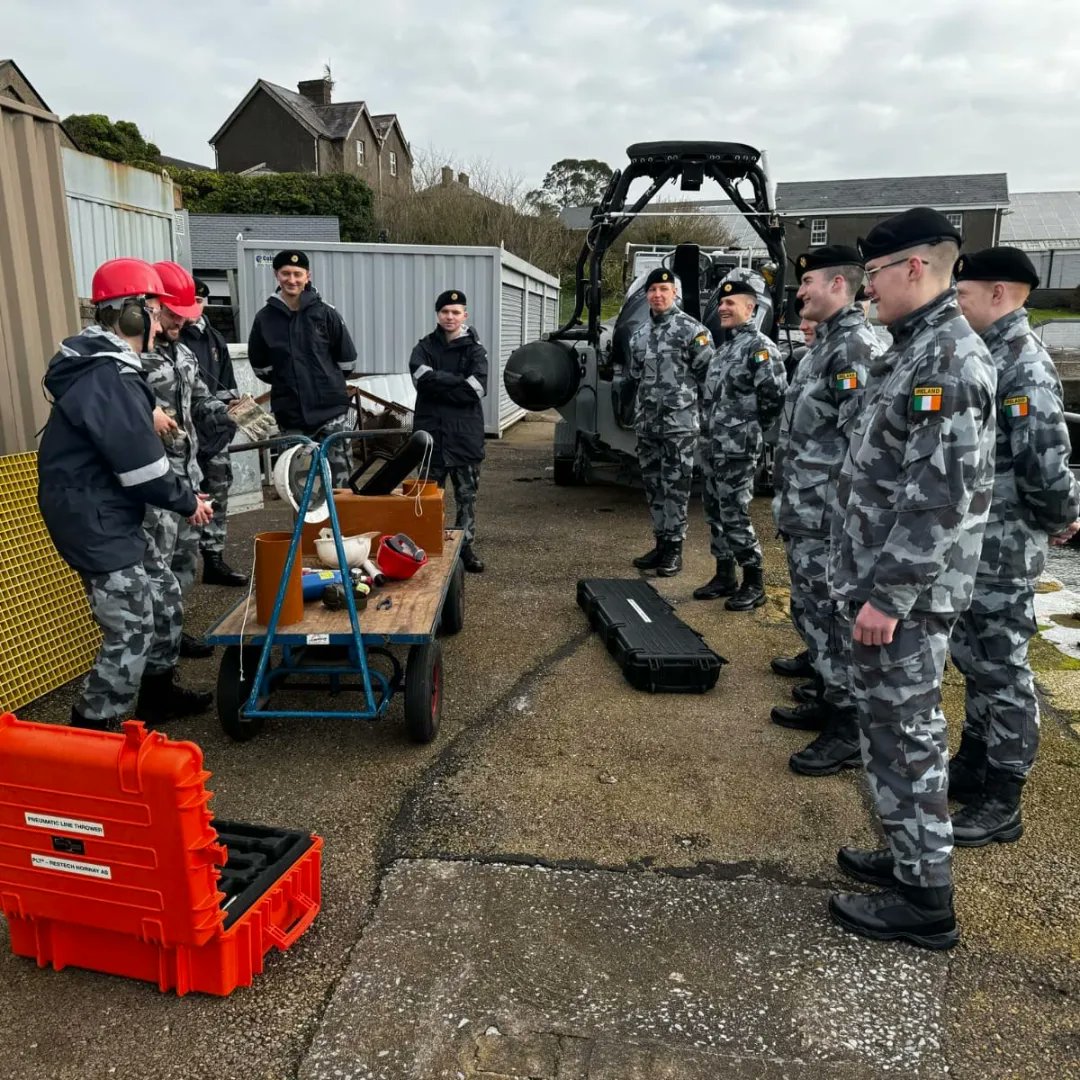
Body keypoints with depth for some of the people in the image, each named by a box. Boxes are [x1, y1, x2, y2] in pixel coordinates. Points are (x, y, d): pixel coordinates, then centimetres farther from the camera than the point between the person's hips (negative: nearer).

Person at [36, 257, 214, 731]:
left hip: (106, 515, 11)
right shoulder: (110, 378, -24)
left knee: (162, 593, 20)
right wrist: (189, 502, -8)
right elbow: (144, 470, -24)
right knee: (132, 629, -7)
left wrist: (146, 414, 16)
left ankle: (158, 693, 35)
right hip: (93, 521, -11)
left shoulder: (97, 364, 8)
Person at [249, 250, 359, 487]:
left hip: (331, 408, -2)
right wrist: (287, 382, 14)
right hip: (290, 413, 2)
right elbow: (260, 366, 14)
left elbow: (348, 360, 6)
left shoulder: (325, 312, -1)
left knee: (338, 477, -1)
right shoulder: (265, 318, 3)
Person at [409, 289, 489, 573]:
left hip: (465, 433, 0)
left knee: (467, 494, 6)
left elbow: (477, 389, -13)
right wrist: (458, 382, -15)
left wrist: (439, 384, -11)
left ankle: (466, 546, 16)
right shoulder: (424, 346, 7)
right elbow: (421, 377, -14)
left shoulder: (475, 349, 4)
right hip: (430, 431, 1)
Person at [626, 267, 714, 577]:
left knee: (675, 487, -2)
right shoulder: (639, 334, 14)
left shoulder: (691, 329, -6)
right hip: (646, 424, 7)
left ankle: (674, 548, 6)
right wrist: (637, 414, 16)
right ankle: (661, 543, 21)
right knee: (653, 485, 11)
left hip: (680, 423, -6)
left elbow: (708, 374, -7)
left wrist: (707, 414, -7)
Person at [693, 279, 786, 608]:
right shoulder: (724, 348, 18)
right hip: (712, 446, 9)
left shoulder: (759, 346, -10)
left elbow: (776, 394, -18)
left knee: (735, 515, -6)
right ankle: (725, 576, 24)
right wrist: (712, 433, 14)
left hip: (738, 448, -9)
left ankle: (754, 585, 6)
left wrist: (753, 428, -9)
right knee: (715, 512, 13)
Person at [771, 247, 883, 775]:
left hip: (828, 516, -10)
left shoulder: (855, 347, -16)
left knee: (831, 616, -2)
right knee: (812, 610, 18)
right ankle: (828, 701, 33)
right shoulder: (826, 342, 15)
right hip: (806, 513, 10)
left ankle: (850, 730, 11)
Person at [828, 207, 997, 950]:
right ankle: (911, 856, 35)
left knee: (906, 735, 1)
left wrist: (888, 594, -22)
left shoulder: (952, 359, -18)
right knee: (889, 725, 19)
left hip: (907, 591, -10)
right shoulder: (915, 350, 13)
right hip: (882, 580, 10)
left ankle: (925, 901, 17)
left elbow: (943, 499, -24)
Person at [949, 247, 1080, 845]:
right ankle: (972, 765, 36)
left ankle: (1000, 804, 17)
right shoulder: (987, 355, 10)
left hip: (1003, 549, -9)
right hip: (971, 543, 9)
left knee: (1002, 670, 3)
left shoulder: (1026, 364, -19)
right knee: (973, 658, 19)